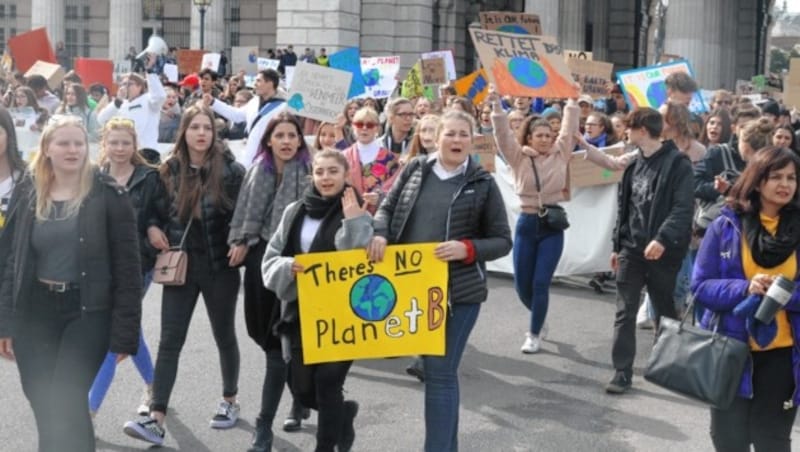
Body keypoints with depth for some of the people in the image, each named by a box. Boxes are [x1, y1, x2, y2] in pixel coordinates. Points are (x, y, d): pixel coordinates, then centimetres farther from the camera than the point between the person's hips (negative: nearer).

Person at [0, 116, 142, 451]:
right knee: (45, 409, 9)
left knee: (66, 405, -9)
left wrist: (125, 331, -12)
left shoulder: (108, 195, -6)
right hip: (35, 311, 4)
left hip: (87, 312, -4)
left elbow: (127, 267, -8)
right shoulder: (31, 198, 8)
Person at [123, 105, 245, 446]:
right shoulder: (169, 171, 2)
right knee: (170, 341, -4)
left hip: (219, 267, -2)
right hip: (179, 266, 2)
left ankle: (229, 401, 33)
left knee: (224, 336, 13)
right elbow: (156, 210, 12)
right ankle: (157, 419, -7)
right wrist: (152, 228, -8)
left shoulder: (231, 170, -5)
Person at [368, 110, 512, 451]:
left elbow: (502, 241, -1)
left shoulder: (483, 183, -3)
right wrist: (380, 233, -9)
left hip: (458, 292, -4)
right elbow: (387, 208, 12)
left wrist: (467, 249, -19)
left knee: (440, 372, -3)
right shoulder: (416, 169, 5)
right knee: (435, 368, 16)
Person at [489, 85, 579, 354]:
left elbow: (569, 129, 4)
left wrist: (573, 101, -1)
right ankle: (539, 318, 37)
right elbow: (503, 134, -9)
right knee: (522, 284, 7)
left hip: (553, 225, -1)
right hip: (526, 223, 1)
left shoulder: (560, 154, 4)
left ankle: (534, 335, 8)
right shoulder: (519, 157, 1)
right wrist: (496, 105, -19)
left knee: (541, 283, -5)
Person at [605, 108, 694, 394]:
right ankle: (622, 372, 5)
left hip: (662, 250, -6)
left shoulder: (677, 163, -9)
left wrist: (663, 238, -30)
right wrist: (617, 245, 16)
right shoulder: (634, 164, 13)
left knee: (665, 313, 8)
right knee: (625, 313, 1)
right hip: (631, 249, 6)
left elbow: (683, 208, -18)